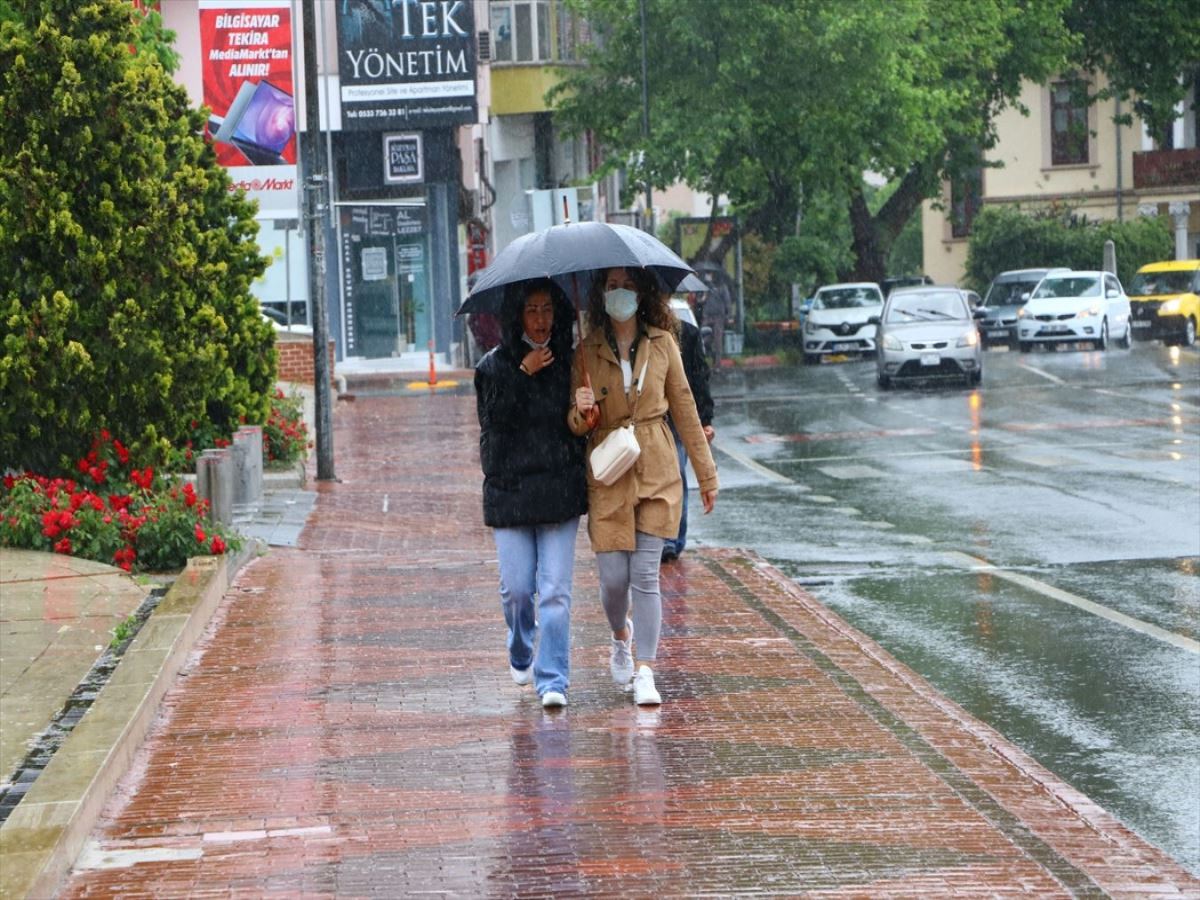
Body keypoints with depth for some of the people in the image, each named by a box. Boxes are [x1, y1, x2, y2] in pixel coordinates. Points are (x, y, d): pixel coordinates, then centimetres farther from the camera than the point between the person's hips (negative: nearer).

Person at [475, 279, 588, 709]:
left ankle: (553, 680, -5)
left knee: (555, 589, -7)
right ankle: (521, 655, 30)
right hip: (509, 491, 0)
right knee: (517, 589, 1)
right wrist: (523, 374, -15)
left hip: (561, 492, 0)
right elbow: (494, 419, -11)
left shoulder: (567, 362, 6)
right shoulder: (494, 366, 2)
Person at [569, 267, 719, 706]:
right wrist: (581, 411, -21)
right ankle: (621, 637, 31)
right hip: (607, 475, 0)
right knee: (613, 578, -1)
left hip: (657, 473, 0)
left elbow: (684, 407, 9)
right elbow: (575, 425, 4)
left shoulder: (662, 343, 3)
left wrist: (706, 473, 10)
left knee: (645, 575, -6)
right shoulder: (585, 351, 1)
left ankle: (645, 673, -4)